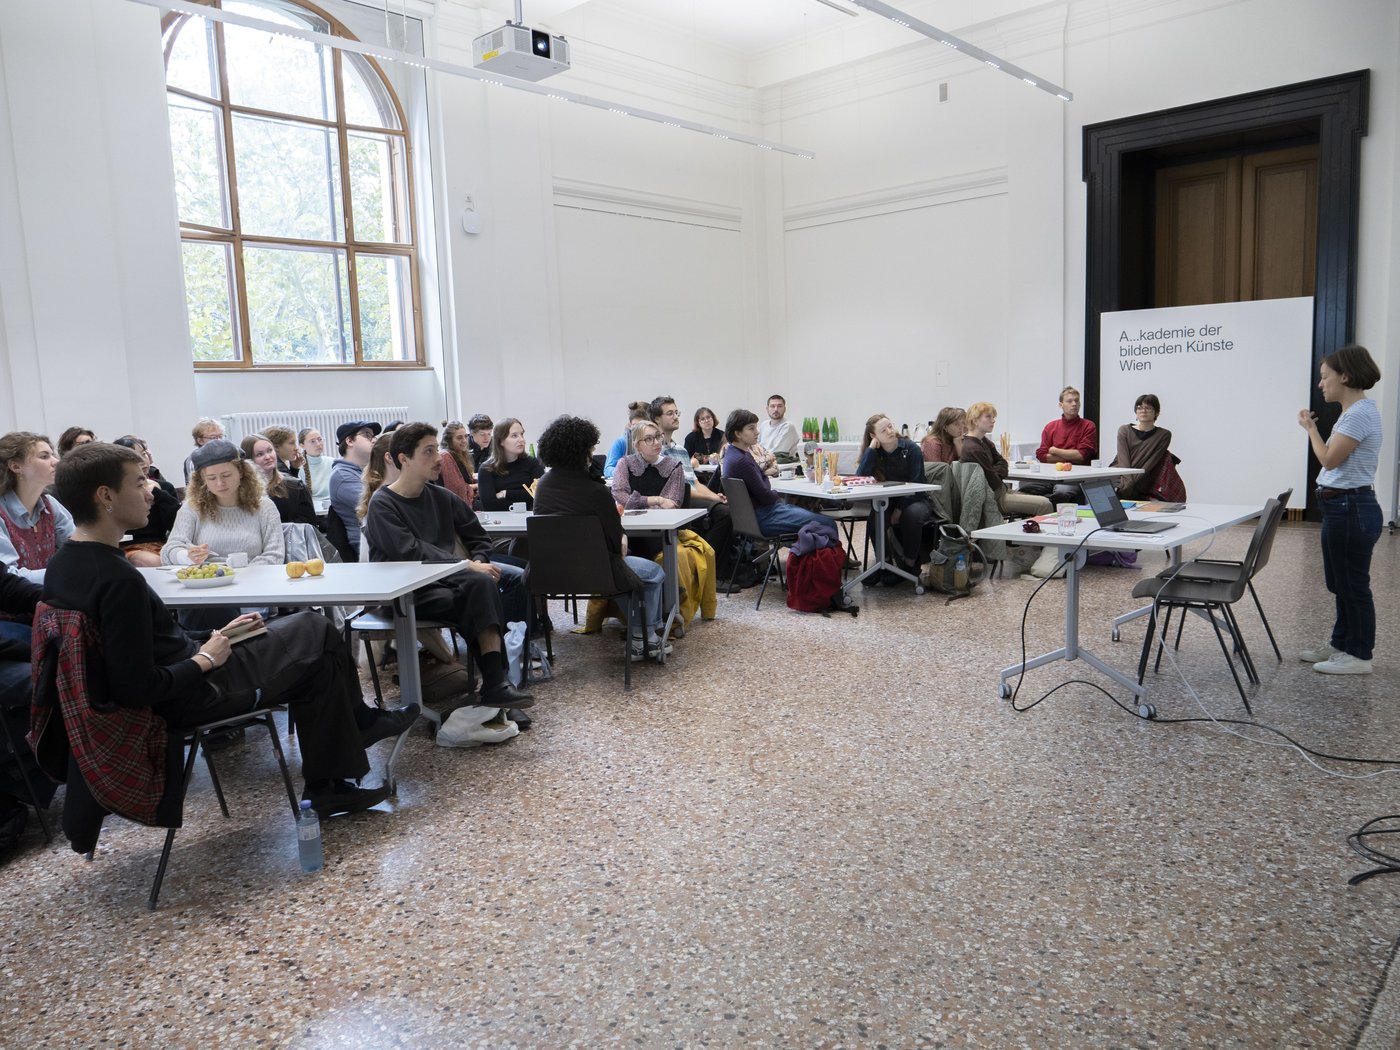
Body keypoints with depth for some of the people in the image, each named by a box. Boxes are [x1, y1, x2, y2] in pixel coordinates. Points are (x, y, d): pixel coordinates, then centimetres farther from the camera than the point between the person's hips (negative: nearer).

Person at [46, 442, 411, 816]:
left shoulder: (64, 564, 2)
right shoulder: (119, 580, -29)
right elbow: (137, 688, -29)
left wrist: (206, 640, 8)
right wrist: (205, 659, -16)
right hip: (193, 697, -10)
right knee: (318, 633, 8)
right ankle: (360, 722, 33)